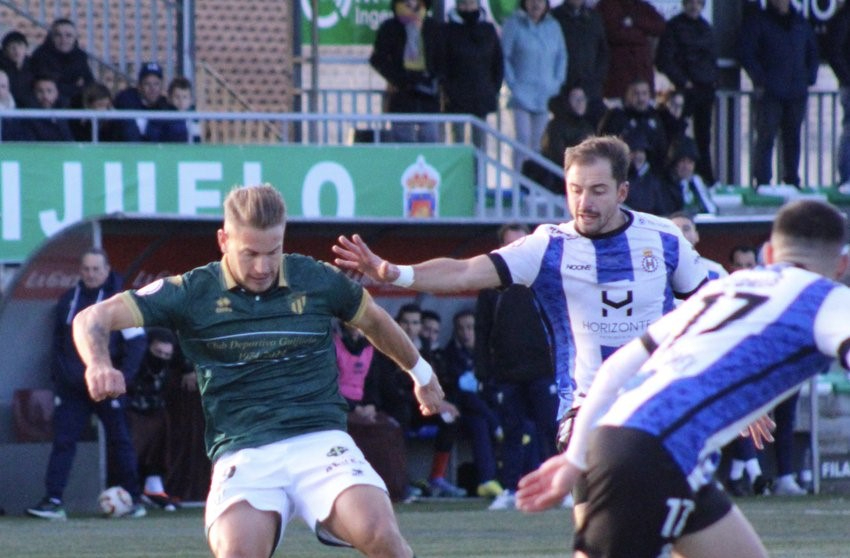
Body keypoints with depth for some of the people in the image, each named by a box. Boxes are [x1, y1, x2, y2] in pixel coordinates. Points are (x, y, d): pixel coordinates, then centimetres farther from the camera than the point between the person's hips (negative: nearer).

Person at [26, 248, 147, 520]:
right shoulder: (68, 301, 9)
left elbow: (136, 342, -7)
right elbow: (58, 342, 18)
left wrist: (122, 377, -14)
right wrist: (58, 374, 8)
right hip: (72, 386, 4)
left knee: (119, 441, 5)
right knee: (63, 441, -4)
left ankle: (135, 500, 16)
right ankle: (53, 501, -7)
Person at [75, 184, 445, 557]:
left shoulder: (317, 280, 8)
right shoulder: (192, 293, 3)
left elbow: (375, 321, 28)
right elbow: (92, 319, 0)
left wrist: (421, 373, 42)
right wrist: (99, 364, -22)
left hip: (321, 439, 1)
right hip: (242, 453, -1)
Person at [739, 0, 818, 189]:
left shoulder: (800, 23, 15)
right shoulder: (757, 21, 1)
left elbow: (812, 52, 23)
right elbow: (746, 53, -4)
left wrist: (809, 78, 10)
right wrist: (760, 80, -11)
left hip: (796, 93, 4)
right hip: (769, 93, -4)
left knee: (792, 137, 6)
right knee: (766, 136, -7)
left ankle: (792, 180, 10)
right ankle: (762, 180, -6)